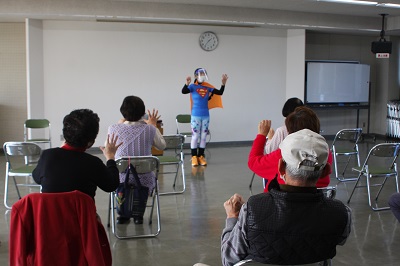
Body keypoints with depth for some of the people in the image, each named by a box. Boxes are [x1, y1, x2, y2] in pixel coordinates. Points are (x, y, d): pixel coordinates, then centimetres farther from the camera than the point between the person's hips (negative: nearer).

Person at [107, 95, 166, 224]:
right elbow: (162, 146, 9)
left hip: (121, 181, 1)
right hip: (144, 181, 0)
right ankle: (138, 214, 37)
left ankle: (123, 214, 40)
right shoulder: (149, 129, -12)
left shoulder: (114, 128, -11)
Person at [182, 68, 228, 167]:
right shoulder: (193, 86, -6)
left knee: (203, 137, 7)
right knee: (195, 136, -1)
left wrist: (223, 83, -10)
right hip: (196, 115, -4)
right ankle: (194, 157, 7)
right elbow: (184, 91, -23)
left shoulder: (208, 87, 5)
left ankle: (201, 156, 15)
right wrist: (187, 83, -41)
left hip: (206, 115, 4)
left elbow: (220, 92, 3)